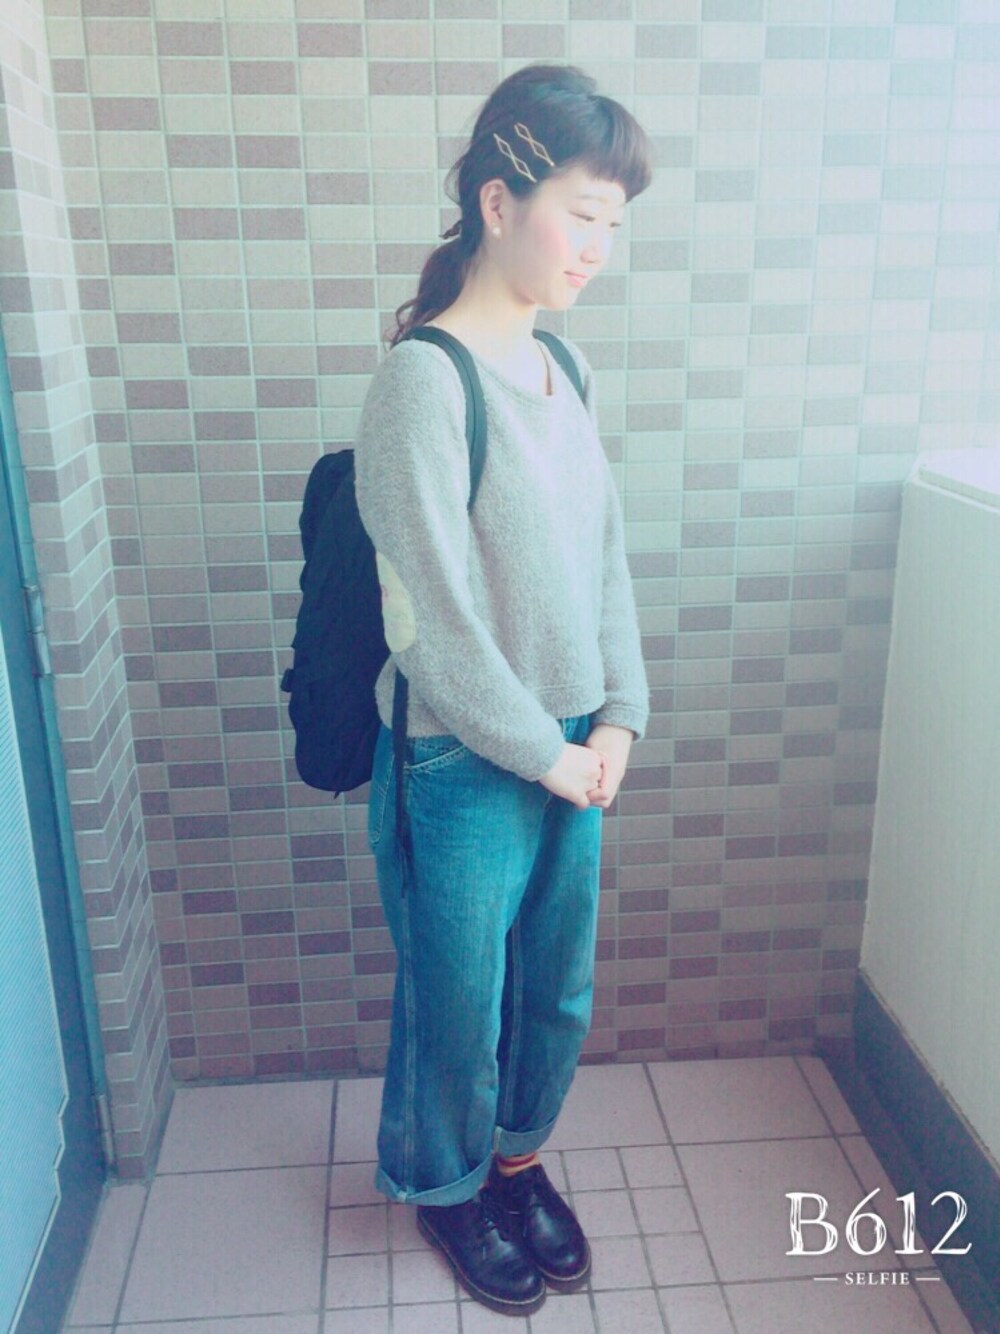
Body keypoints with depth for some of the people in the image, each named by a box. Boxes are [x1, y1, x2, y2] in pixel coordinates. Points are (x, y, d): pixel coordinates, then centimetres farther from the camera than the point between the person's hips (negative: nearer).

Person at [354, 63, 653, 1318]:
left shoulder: (558, 367, 4)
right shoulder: (422, 382, -20)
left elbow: (606, 551, 8)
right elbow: (439, 622, -20)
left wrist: (619, 718, 0)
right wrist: (548, 754, -11)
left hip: (574, 754, 7)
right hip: (463, 771, -6)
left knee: (556, 989, 21)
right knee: (459, 1002, 16)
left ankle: (518, 1155, 49)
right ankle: (447, 1186, 44)